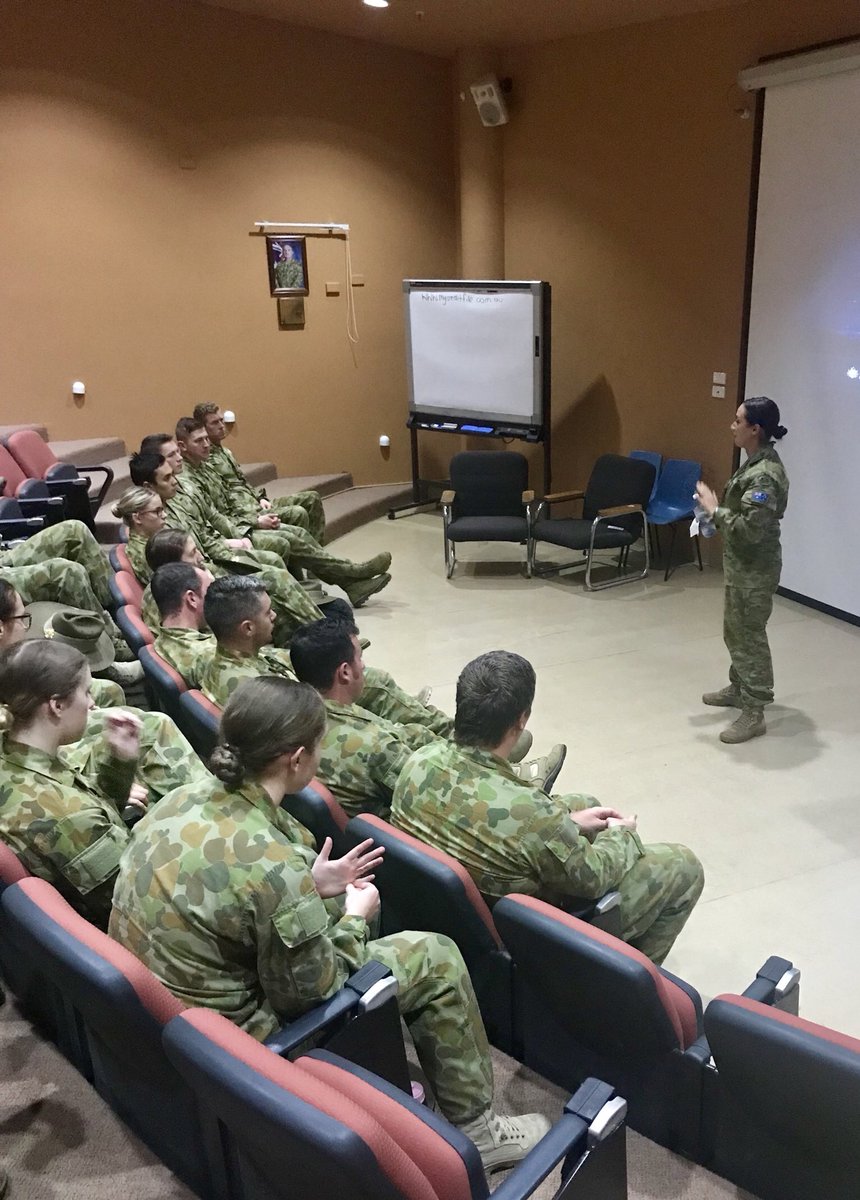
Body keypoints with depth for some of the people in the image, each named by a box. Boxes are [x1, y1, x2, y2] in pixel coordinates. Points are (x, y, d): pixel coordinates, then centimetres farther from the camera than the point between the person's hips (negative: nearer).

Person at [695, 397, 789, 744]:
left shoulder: (765, 475, -25)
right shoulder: (754, 463, 6)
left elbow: (752, 529, -29)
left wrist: (715, 510, -19)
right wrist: (716, 512, 3)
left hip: (755, 569, -10)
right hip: (741, 564, 10)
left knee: (749, 636, 0)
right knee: (734, 630, 23)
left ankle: (753, 713, 11)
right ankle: (739, 688, 41)